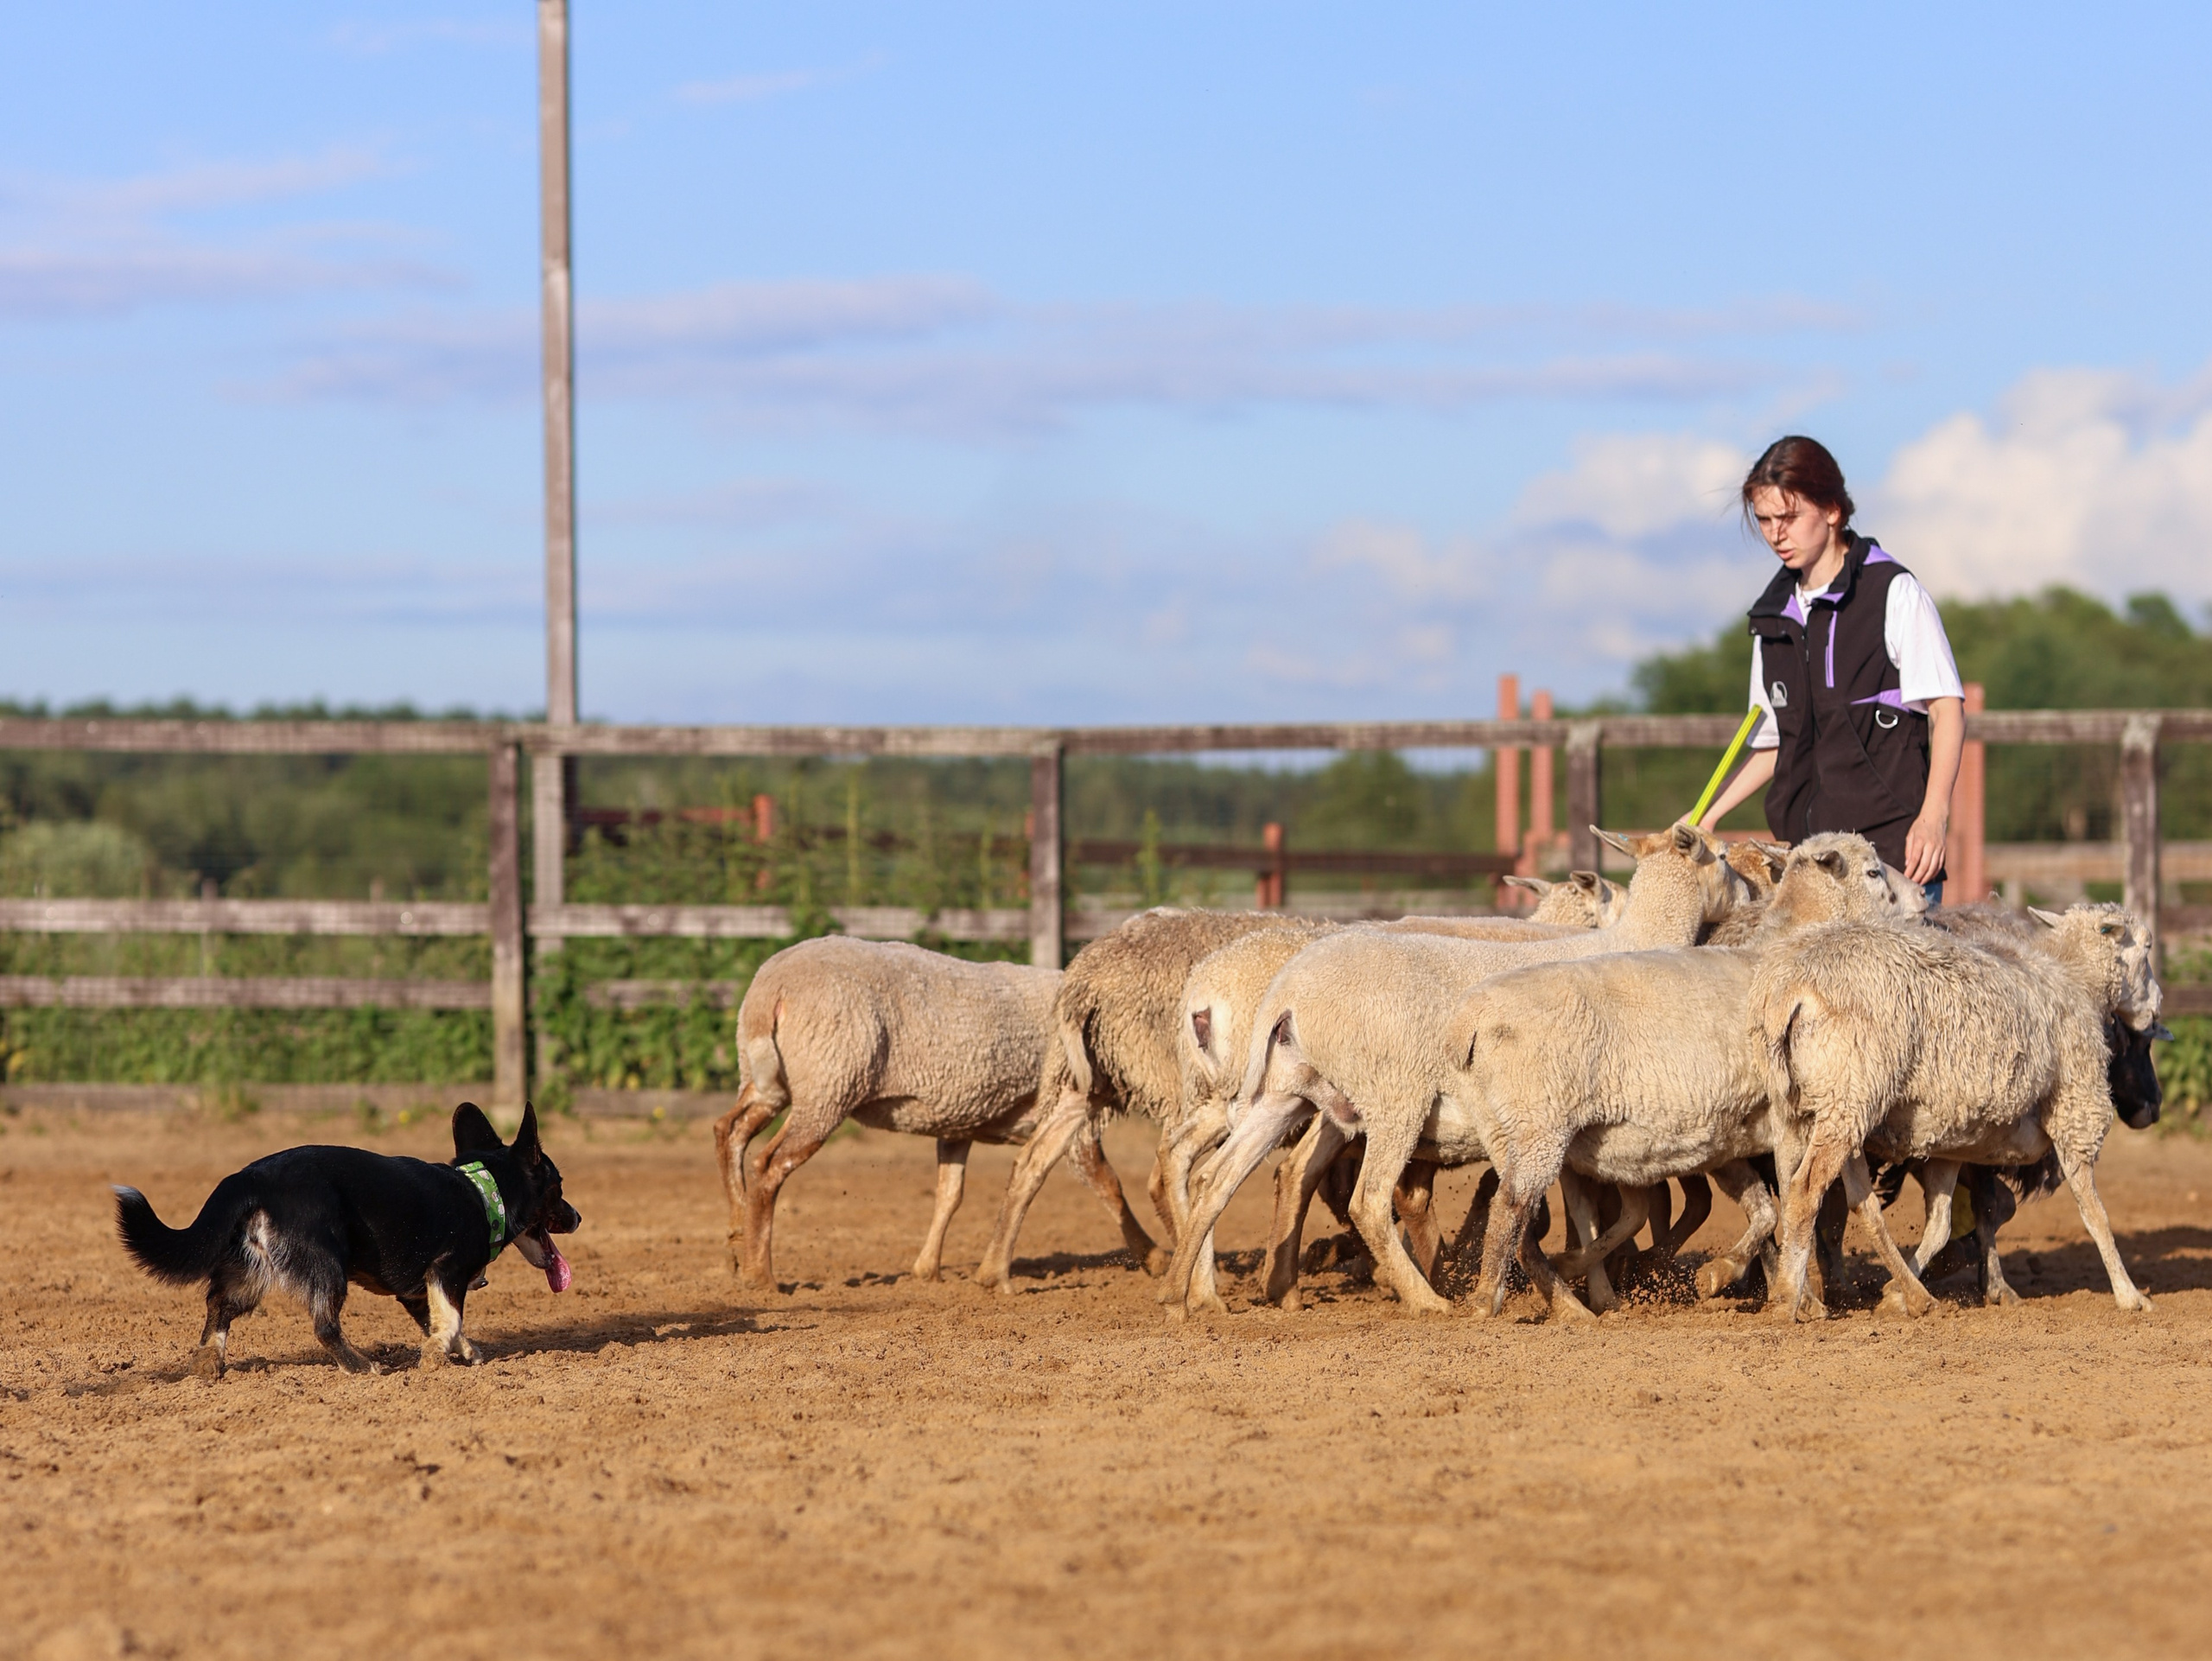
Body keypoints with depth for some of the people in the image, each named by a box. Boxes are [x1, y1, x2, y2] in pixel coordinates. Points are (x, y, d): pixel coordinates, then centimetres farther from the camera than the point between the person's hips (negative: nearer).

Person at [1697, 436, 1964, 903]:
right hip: (1807, 847, 5)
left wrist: (1934, 815, -18)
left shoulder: (1894, 593, -1)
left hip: (1893, 846, -5)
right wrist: (1706, 818, 14)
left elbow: (1947, 707, -5)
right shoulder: (1774, 615, 16)